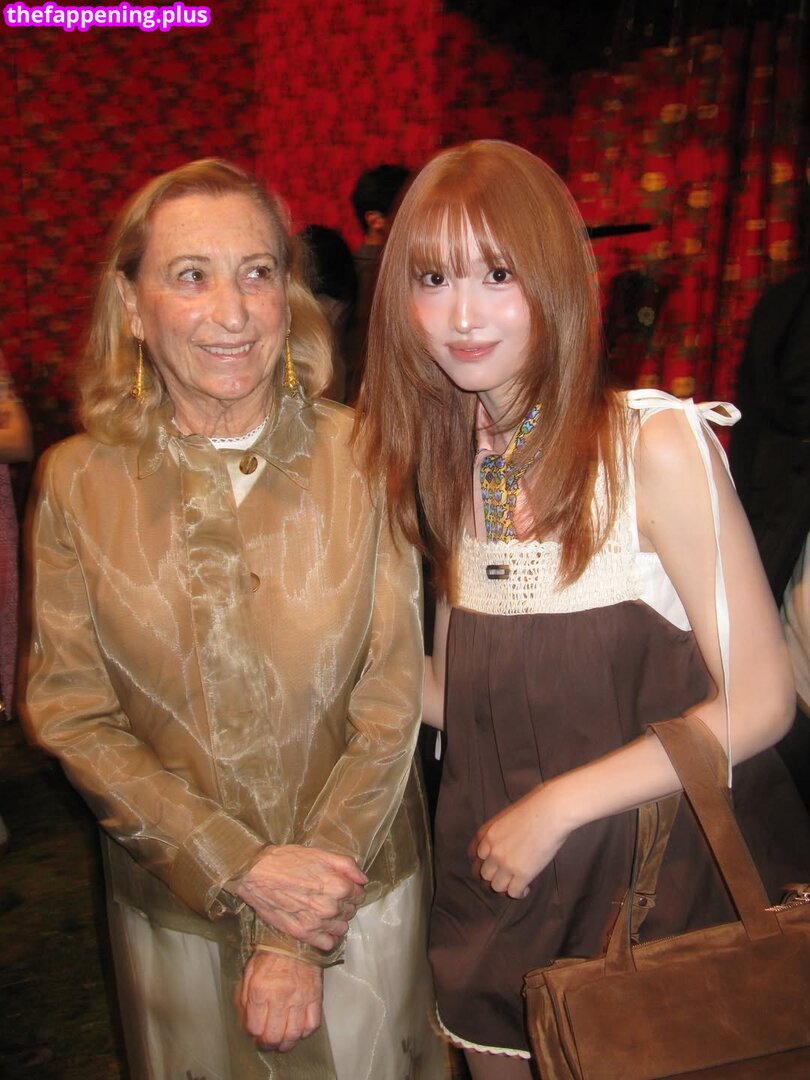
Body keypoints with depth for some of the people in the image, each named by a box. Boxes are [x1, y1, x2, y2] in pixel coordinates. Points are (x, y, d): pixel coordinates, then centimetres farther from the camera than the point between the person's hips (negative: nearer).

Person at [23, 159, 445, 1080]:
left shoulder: (360, 456, -13)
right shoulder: (77, 479, -9)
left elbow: (390, 702, -11)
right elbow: (68, 713, -7)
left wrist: (299, 938, -12)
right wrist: (244, 867, -15)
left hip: (357, 880, 0)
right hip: (176, 904, 1)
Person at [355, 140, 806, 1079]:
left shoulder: (655, 445, -17)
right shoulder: (439, 463, 0)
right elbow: (468, 697, 5)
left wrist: (556, 804, -17)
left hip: (645, 884, -4)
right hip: (492, 880, 5)